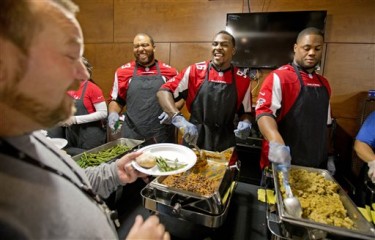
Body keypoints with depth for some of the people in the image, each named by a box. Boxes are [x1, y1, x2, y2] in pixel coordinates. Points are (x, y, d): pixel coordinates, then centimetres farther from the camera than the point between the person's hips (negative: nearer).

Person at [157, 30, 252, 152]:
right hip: (194, 141, -1)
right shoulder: (195, 70, -5)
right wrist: (178, 118, -25)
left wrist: (245, 123, -11)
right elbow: (163, 92, -10)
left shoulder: (243, 80, 0)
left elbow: (245, 112, 12)